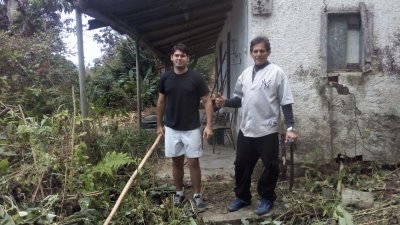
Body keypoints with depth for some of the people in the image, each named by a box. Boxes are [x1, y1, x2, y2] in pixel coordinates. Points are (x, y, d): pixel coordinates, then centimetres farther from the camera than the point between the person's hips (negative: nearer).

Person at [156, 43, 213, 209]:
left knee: (193, 162, 3)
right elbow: (161, 102, 10)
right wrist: (159, 124, 11)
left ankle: (197, 195, 17)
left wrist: (209, 125, -15)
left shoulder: (196, 78, -9)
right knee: (176, 162, 13)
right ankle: (179, 193, 28)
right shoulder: (165, 78, 1)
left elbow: (207, 101, -7)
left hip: (192, 129, -2)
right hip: (171, 128, 3)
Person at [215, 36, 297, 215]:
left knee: (270, 167, 7)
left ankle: (266, 198, 26)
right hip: (246, 130, 5)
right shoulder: (245, 73, 11)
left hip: (267, 131, -5)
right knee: (241, 165, 13)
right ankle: (242, 197, 31)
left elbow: (286, 102, -8)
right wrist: (225, 102, -3)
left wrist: (290, 127, -15)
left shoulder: (277, 72, -5)